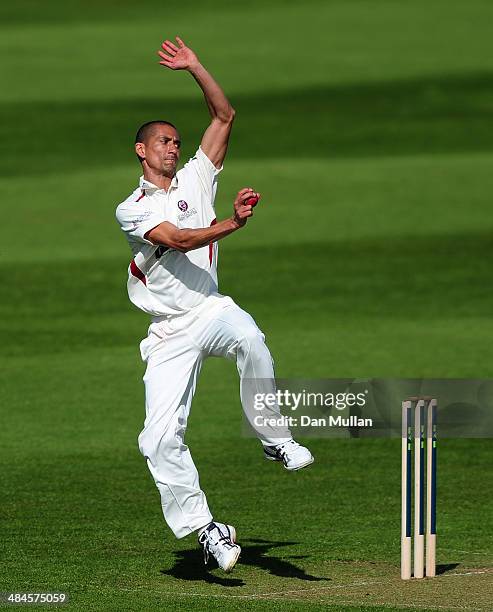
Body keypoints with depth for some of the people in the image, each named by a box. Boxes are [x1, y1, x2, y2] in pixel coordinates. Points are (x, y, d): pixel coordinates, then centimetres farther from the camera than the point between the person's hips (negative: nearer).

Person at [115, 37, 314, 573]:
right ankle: (204, 529, 0)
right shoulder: (131, 210, 4)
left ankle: (274, 439, -24)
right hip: (169, 332, -1)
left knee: (249, 338, -37)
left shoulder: (196, 181, 14)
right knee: (160, 438, -12)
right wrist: (233, 223, -28)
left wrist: (195, 68, -2)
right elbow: (177, 240, -16)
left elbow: (224, 116, 8)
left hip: (211, 311, 1)